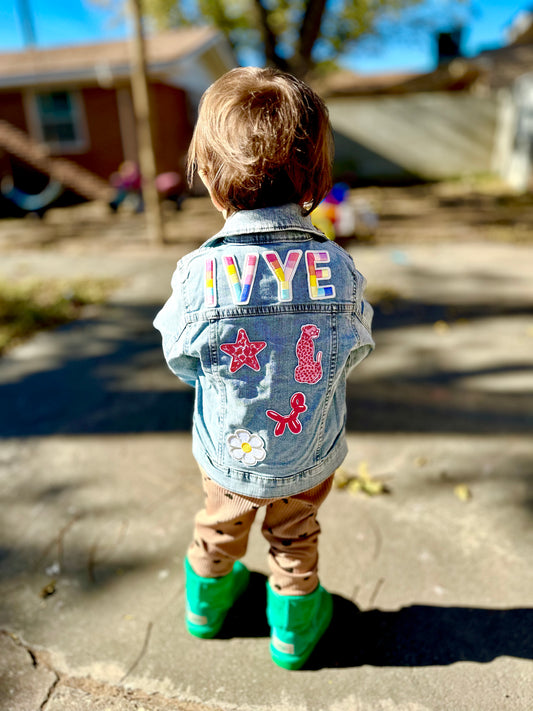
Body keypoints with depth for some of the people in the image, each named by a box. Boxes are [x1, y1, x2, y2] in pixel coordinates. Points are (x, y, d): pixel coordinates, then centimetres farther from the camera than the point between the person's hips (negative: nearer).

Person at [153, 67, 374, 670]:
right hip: (310, 458, 1)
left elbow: (181, 360, -11)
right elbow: (354, 351, -6)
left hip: (227, 456, 0)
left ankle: (206, 603, 58)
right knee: (295, 543, 27)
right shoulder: (338, 269, -22)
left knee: (218, 531, 29)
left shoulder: (199, 274, -27)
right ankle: (294, 629, 52)